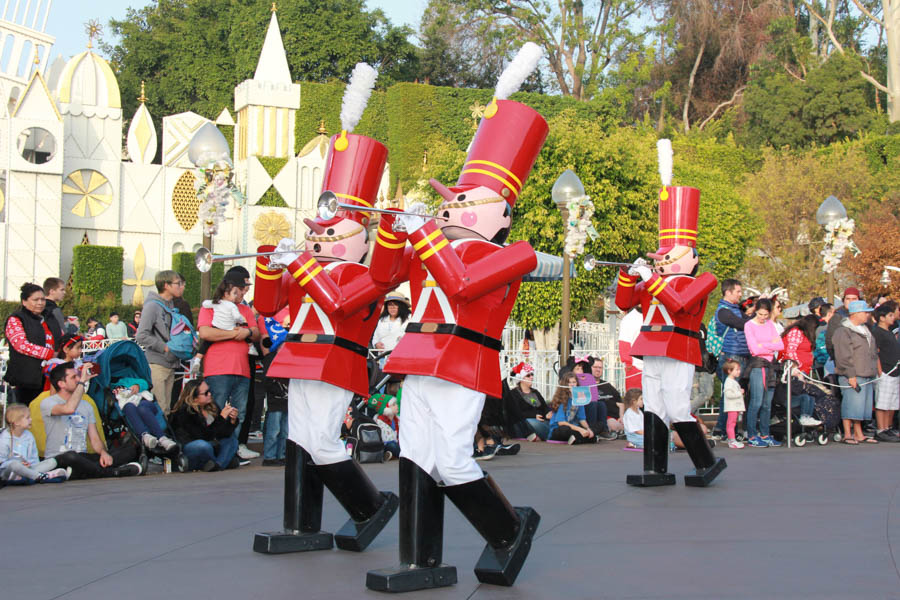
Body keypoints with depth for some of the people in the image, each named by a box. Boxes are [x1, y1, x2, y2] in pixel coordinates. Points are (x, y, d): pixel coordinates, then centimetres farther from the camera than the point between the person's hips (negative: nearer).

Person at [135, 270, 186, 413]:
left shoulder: (171, 306, 14)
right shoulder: (152, 306, -10)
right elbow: (141, 336, -16)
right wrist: (165, 347, -16)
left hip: (170, 365, 8)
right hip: (156, 365, -8)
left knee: (166, 408, 11)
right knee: (159, 409, -11)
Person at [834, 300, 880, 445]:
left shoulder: (865, 331, 20)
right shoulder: (843, 332, -9)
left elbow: (873, 352, 29)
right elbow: (843, 356, -15)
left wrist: (873, 373, 22)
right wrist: (851, 375, -21)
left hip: (867, 376, 8)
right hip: (852, 377, -8)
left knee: (862, 405, 9)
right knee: (851, 404, -9)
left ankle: (859, 434, 15)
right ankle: (847, 434, -3)